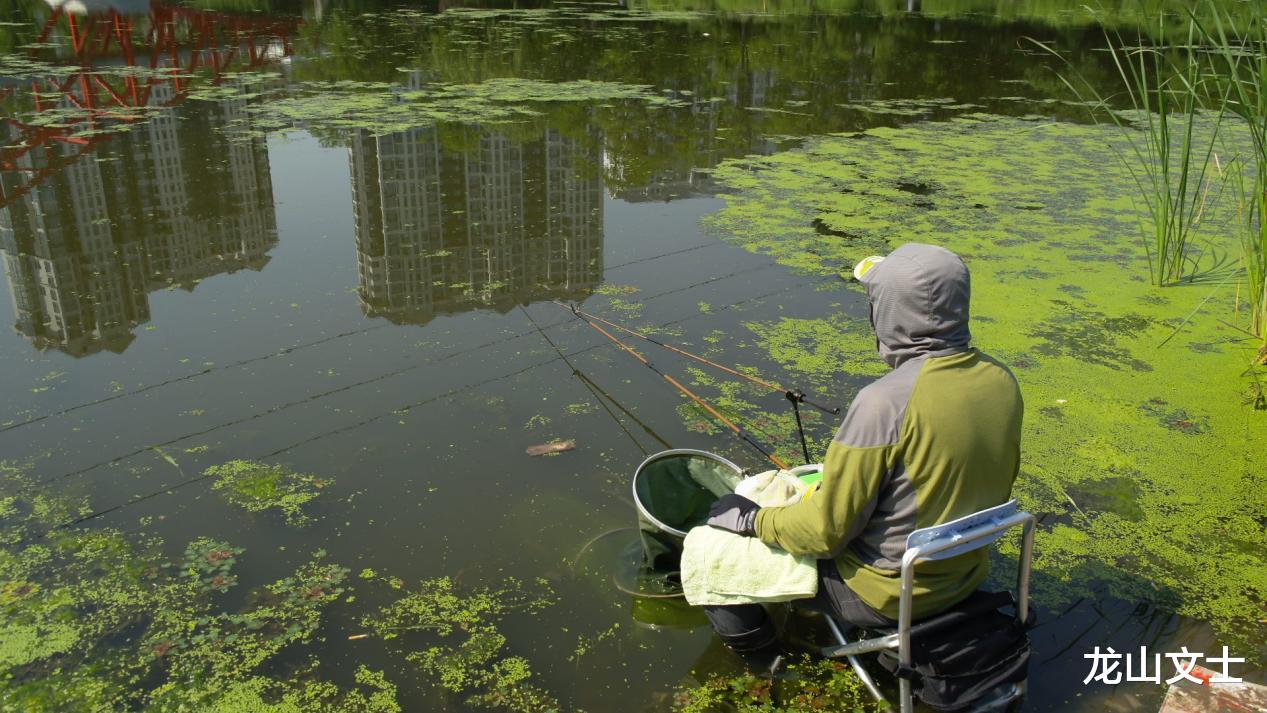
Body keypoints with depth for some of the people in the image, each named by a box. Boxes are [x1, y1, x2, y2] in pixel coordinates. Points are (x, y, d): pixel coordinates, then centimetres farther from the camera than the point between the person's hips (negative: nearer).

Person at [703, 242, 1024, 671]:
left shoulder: (886, 402, -31)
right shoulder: (1002, 381, -8)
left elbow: (827, 530, -24)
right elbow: (996, 487, 8)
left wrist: (751, 519, -8)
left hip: (885, 595, -7)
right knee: (811, 487, 30)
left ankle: (768, 670, 17)